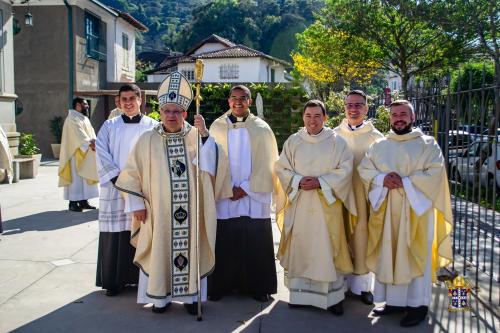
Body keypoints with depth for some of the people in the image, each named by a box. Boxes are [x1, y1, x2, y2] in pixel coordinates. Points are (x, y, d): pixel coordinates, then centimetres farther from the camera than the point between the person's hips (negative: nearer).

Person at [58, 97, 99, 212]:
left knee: (85, 177, 8)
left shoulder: (84, 118, 18)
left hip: (86, 153, 9)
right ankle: (73, 202, -2)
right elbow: (79, 133, -22)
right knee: (76, 177, -7)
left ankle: (83, 201, 13)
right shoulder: (72, 117, -10)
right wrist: (89, 143, -29)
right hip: (76, 152, -9)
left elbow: (91, 131, 7)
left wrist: (94, 141, -13)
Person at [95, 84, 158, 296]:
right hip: (115, 190, 1)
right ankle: (114, 280, 13)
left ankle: (142, 278, 15)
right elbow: (102, 155, 0)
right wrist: (119, 181, -11)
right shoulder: (109, 126, 8)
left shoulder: (152, 126, 6)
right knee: (115, 235, 2)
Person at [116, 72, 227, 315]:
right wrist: (137, 204, -1)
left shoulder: (195, 137, 1)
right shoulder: (148, 140, 0)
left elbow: (210, 165, -15)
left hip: (191, 211, 1)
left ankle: (190, 294, 22)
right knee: (160, 251, 7)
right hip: (158, 210, 0)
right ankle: (160, 296, 22)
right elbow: (132, 174, 3)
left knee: (190, 248, 7)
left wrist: (204, 133, -25)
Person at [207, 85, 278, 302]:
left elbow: (266, 163, 1)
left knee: (256, 244, 3)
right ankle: (220, 286, 16)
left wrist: (246, 188, -6)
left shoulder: (261, 128, 3)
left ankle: (258, 286, 15)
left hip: (255, 197, 0)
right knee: (224, 244, 3)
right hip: (224, 196, 0)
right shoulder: (217, 127, 4)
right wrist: (229, 190, -6)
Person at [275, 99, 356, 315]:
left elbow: (345, 169, -4)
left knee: (327, 249, -1)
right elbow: (281, 168, 5)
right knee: (300, 247, 5)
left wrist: (320, 182, -15)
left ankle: (333, 296, 9)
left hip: (326, 204, -2)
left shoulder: (336, 141, 2)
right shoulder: (293, 141, 7)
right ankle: (299, 293, 17)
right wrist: (298, 181, -13)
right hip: (299, 204, 2)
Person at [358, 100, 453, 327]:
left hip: (415, 208, -4)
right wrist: (382, 179, -14)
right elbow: (364, 169, 5)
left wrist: (405, 182, -19)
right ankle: (394, 300, 17)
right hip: (386, 209, 4)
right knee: (389, 255, 6)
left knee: (414, 256, 0)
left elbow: (435, 172, -11)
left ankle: (418, 304, 10)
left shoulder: (427, 144, 1)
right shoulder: (379, 145, 12)